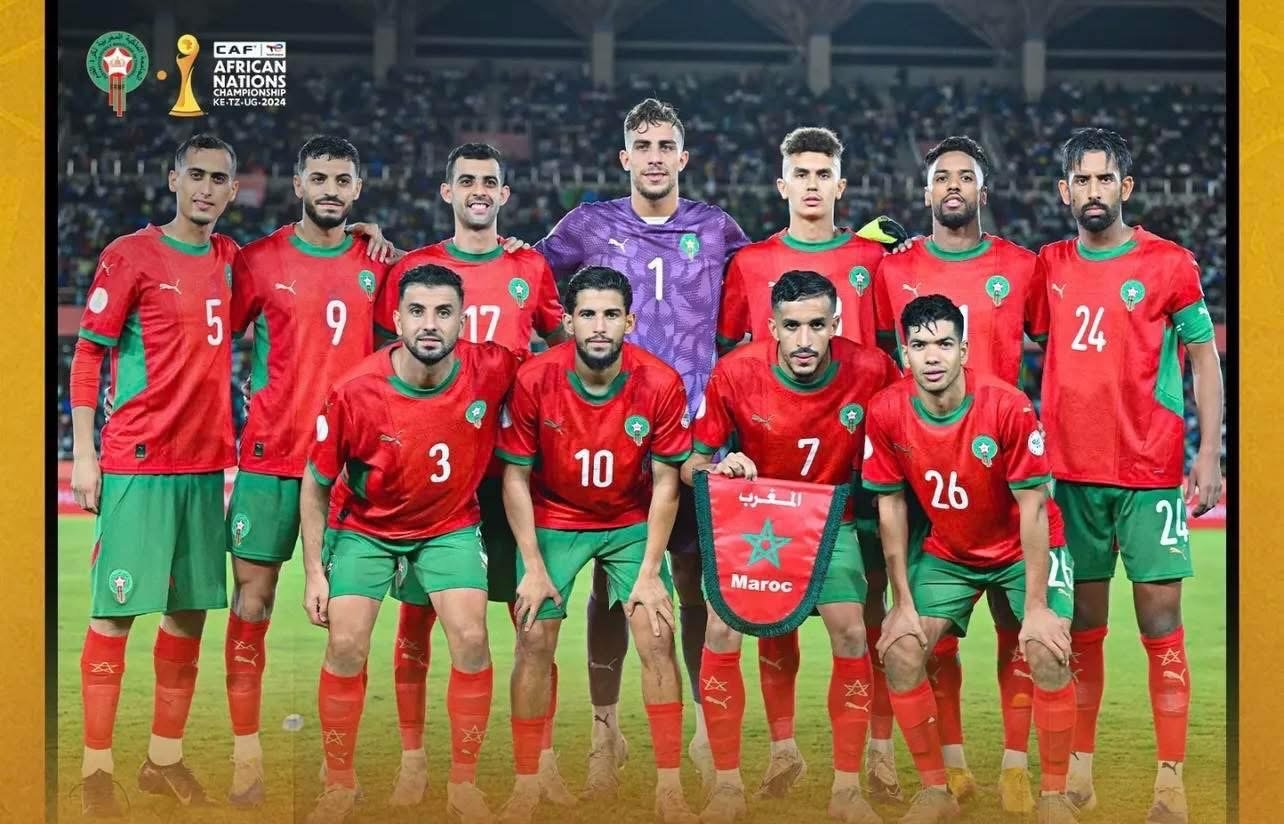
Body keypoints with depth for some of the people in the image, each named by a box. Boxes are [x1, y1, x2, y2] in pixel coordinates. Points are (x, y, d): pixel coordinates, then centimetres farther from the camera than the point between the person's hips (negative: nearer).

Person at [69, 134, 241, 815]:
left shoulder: (230, 259, 11)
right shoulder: (131, 254, -5)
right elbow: (86, 354, -4)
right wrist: (83, 453, -9)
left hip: (206, 463, 6)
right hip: (137, 463, -6)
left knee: (190, 609, 9)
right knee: (116, 610, -3)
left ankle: (164, 759, 19)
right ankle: (96, 768, 3)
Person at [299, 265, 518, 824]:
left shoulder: (491, 370, -23)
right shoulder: (354, 393, -25)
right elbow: (315, 486, -9)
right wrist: (315, 572, -10)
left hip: (450, 525, 1)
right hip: (364, 527, -1)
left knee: (471, 640, -14)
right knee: (346, 646, -11)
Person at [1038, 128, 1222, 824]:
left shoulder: (1169, 263, -1)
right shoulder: (1048, 266, 8)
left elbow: (1204, 358, 2)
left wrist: (1210, 453, -7)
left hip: (1151, 473, -3)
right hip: (1071, 472, 3)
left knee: (1161, 624, -3)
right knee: (1082, 626, 8)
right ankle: (1080, 767, 16)